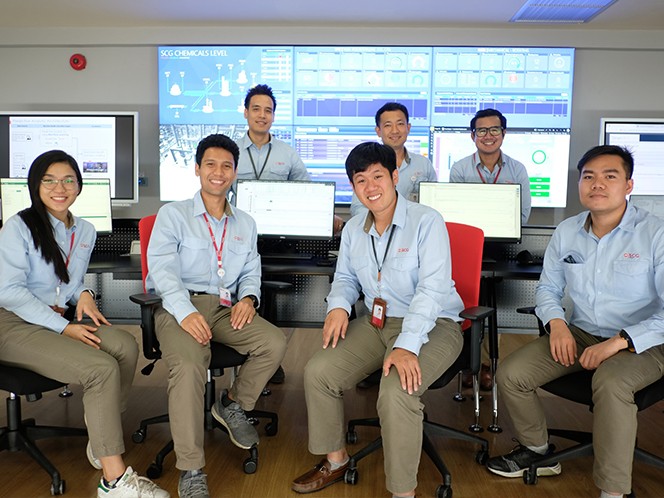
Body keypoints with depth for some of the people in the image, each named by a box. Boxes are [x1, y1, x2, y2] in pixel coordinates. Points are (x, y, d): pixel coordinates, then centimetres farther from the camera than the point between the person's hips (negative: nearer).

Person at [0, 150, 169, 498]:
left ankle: (101, 439, -10)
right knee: (102, 368, -28)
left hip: (60, 319, 6)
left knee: (125, 345, -24)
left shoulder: (85, 232, 13)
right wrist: (64, 328, -20)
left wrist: (83, 295, -2)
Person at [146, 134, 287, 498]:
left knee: (274, 342, -20)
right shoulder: (173, 214, 5)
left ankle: (233, 404, 9)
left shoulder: (245, 223, 21)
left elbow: (251, 271, 20)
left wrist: (248, 297, -5)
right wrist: (186, 312, -25)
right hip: (180, 306, -4)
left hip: (226, 308, 5)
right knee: (189, 362, -34)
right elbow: (162, 268, -8)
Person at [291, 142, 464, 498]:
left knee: (396, 391, -33)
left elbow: (432, 289, -22)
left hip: (431, 325, -6)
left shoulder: (426, 221, -14)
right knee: (318, 371, -9)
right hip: (377, 323, 7)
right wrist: (338, 306, -5)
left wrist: (406, 346, -33)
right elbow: (345, 277, 20)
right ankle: (335, 461, 13)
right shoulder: (353, 229, 8)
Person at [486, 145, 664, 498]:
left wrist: (620, 341, -26)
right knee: (510, 375, -12)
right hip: (579, 334, 5)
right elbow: (548, 287, 13)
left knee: (610, 383, -38)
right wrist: (557, 322, -7)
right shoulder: (566, 232, 3)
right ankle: (538, 450, 15)